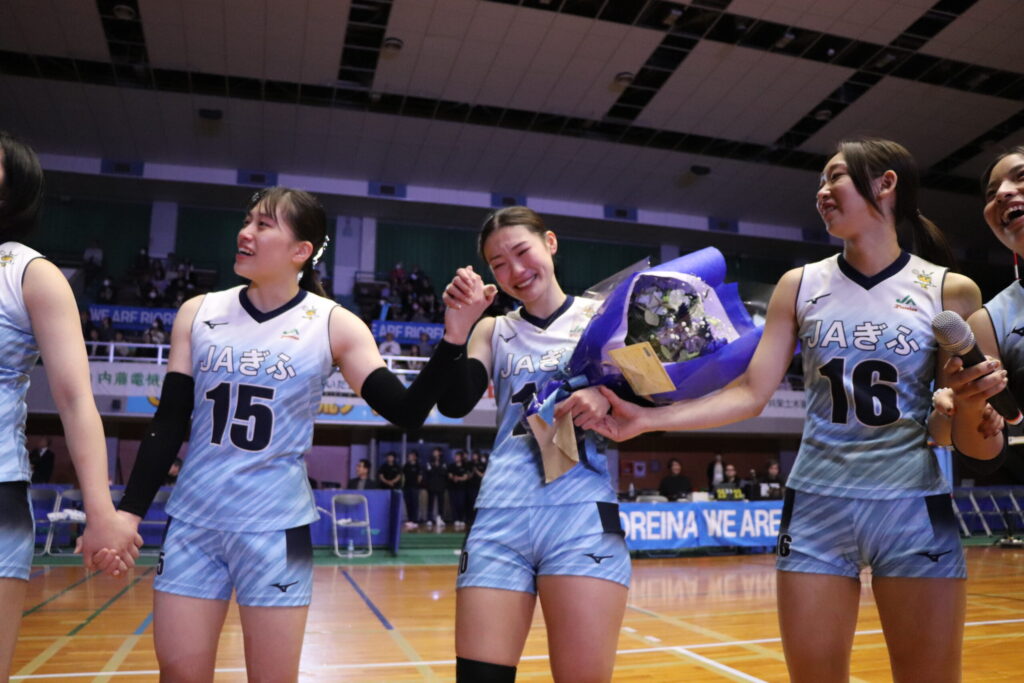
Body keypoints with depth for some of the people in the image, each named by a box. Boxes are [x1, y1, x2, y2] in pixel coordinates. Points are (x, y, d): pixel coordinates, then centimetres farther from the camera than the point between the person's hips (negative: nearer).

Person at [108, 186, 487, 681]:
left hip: (276, 528, -3)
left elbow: (406, 412, -11)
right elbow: (169, 424, 5)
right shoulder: (198, 314, 3)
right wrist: (129, 510, 1)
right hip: (192, 522, 3)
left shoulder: (333, 324, -6)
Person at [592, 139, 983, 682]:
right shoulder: (801, 286, 3)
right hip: (816, 507, 2)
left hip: (913, 509, -1)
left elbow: (955, 425, 2)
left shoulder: (950, 291, -1)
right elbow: (751, 393, -2)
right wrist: (648, 419, -11)